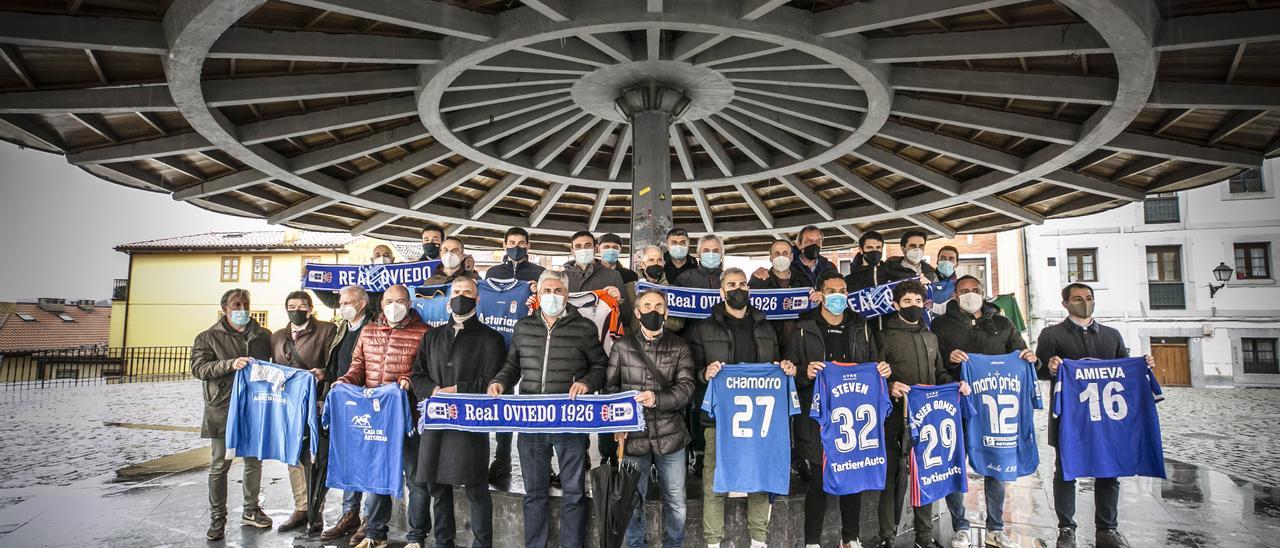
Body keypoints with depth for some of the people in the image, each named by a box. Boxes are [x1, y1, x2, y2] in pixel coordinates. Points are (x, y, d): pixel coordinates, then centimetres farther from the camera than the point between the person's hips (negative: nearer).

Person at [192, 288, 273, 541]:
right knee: (220, 464, 4)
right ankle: (217, 518, 17)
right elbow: (198, 368, -8)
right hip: (223, 409, -3)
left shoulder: (263, 336, 9)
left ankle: (251, 510, 27)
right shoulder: (208, 338, 2)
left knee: (254, 461, 12)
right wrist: (230, 364, -21)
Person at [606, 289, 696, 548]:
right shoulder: (622, 346, 3)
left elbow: (686, 387, -8)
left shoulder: (679, 347, 2)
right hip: (634, 436, 0)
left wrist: (657, 399, -24)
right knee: (633, 501, 12)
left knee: (676, 502, 12)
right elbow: (610, 387, 3)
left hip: (670, 436, 0)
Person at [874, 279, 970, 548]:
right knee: (894, 475, -2)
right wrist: (889, 386, -26)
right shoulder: (886, 336, -1)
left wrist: (955, 383, 2)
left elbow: (939, 373, 22)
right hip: (896, 416, -5)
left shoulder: (931, 337, 17)